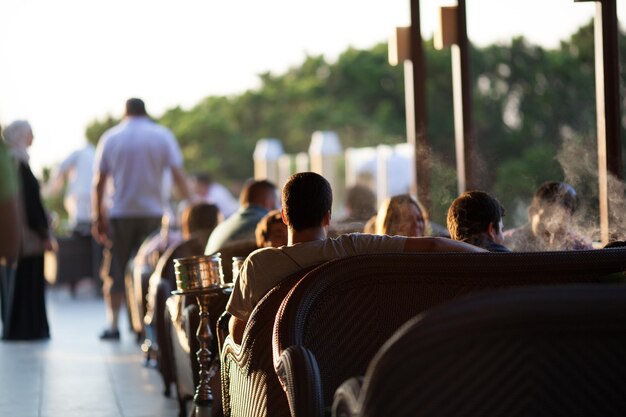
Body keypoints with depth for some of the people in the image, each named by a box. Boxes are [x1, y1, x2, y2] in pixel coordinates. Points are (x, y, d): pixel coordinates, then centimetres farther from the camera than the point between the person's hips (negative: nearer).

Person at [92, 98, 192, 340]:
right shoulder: (162, 136, 2)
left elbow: (98, 182, 3)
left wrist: (98, 217, 8)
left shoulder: (110, 138, 5)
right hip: (153, 212, 0)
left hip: (120, 214, 1)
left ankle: (113, 324, 0)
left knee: (116, 272, 6)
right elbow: (178, 175, -6)